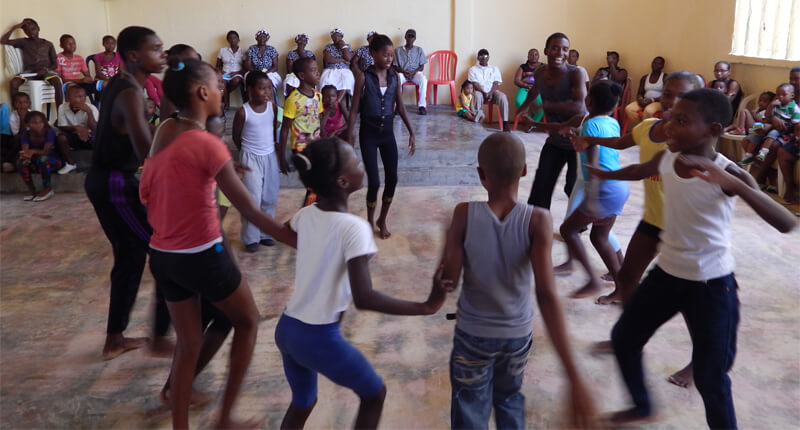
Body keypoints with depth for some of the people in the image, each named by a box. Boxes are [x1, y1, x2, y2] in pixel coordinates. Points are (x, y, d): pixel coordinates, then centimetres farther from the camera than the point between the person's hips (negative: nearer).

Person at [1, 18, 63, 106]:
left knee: (57, 81, -36)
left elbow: (55, 64, 9)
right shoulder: (23, 42, 15)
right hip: (28, 72, 2)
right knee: (14, 82, -30)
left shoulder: (48, 44, 13)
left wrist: (46, 69, -12)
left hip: (45, 71, -1)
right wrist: (15, 27, 6)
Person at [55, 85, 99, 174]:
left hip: (89, 136, -2)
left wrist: (89, 112, -38)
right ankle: (70, 164, -5)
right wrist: (76, 128, -31)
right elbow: (62, 127, -11)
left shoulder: (91, 108, -17)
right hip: (74, 136, 2)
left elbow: (95, 129, -26)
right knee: (60, 137, -28)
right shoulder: (63, 108, -10)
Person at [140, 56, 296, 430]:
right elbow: (250, 211, -21)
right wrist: (302, 241, -17)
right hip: (201, 256, -7)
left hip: (162, 255, 7)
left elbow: (146, 194, 10)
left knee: (188, 344, 18)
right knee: (248, 321, 16)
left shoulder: (163, 133, 2)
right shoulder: (207, 144, -20)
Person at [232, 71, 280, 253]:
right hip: (251, 158, -5)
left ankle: (265, 233, 24)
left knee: (270, 197, 10)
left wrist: (272, 145, 10)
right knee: (253, 198, -6)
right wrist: (247, 151, 7)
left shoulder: (272, 106, -2)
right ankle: (250, 238, 7)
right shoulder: (243, 112, -14)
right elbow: (236, 137, -2)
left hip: (270, 156, 5)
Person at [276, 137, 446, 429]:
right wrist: (425, 307, -27)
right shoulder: (353, 227, -23)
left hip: (286, 328, 7)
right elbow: (363, 298, -31)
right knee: (374, 394, 19)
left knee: (302, 404, 28)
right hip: (319, 338, -7)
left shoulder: (305, 215, -1)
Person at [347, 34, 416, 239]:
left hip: (388, 132, 4)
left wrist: (411, 133, 4)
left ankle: (382, 220, 25)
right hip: (369, 133, -4)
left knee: (392, 179, 4)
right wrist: (350, 139, -10)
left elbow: (400, 107, 7)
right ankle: (370, 222, 18)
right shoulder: (364, 78, -10)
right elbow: (354, 110, -7)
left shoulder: (394, 77, 2)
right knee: (374, 182, -4)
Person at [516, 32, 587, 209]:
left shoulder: (574, 74, -21)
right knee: (541, 185, 3)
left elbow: (579, 107, -35)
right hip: (555, 140, 5)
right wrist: (524, 106, 39)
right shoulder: (541, 73, -2)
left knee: (574, 188, -2)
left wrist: (546, 105, -31)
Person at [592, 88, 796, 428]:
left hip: (712, 285, -6)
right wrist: (604, 174, 37)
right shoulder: (665, 159, -8)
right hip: (667, 273, 6)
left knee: (710, 379, 1)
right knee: (623, 337, 18)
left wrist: (733, 184, -50)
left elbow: (787, 224, -36)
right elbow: (638, 171, 18)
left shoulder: (728, 174, -24)